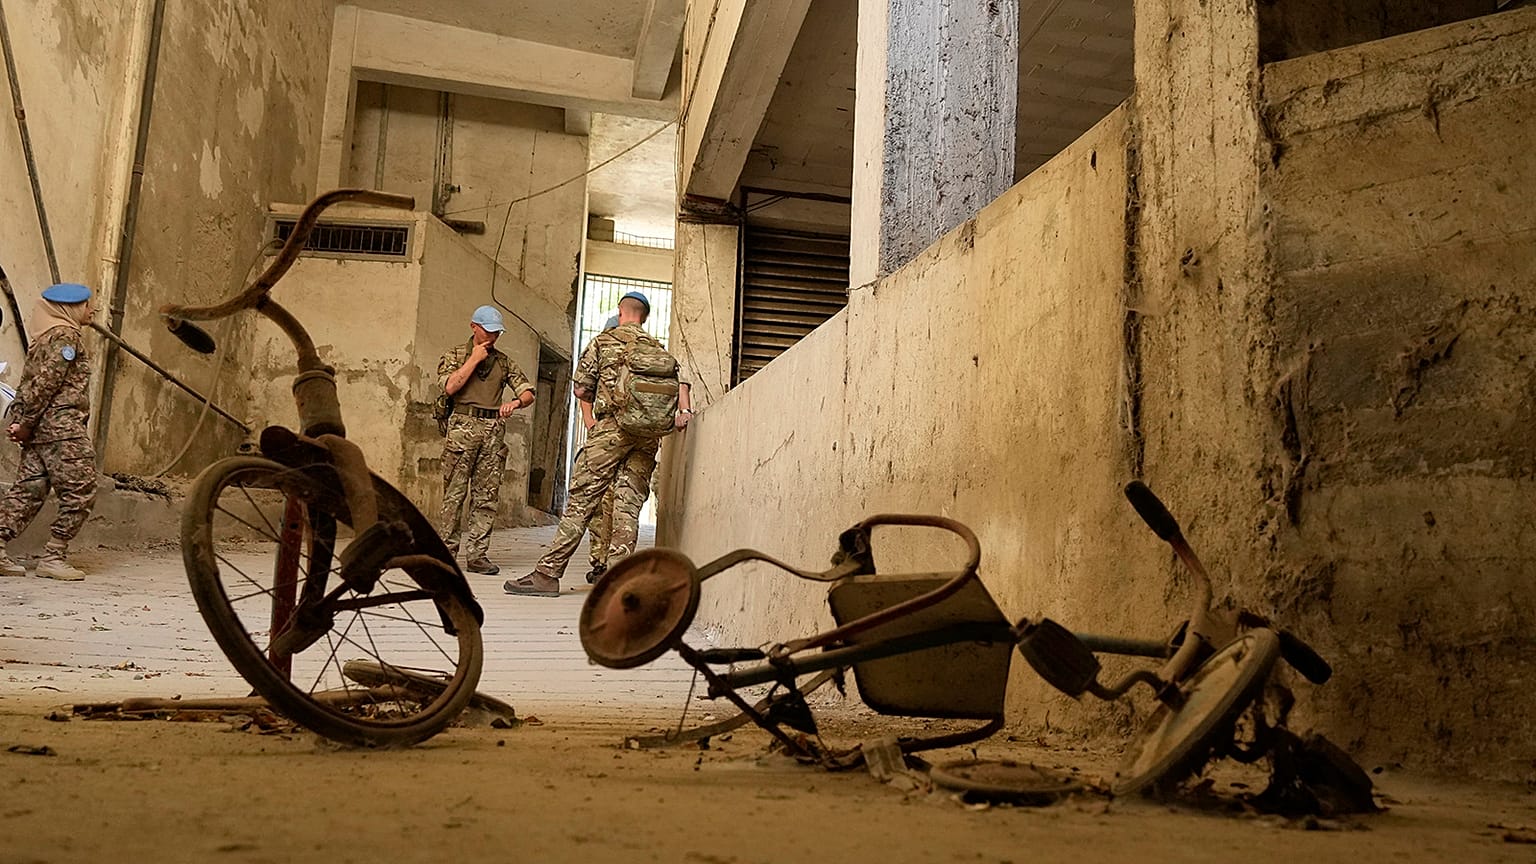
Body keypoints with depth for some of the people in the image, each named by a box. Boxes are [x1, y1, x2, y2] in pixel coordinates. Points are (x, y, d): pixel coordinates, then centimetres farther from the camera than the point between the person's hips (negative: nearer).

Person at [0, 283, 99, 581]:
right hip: (61, 425, -10)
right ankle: (53, 557, -5)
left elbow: (29, 382, 18)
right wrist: (26, 423, -15)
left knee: (29, 490, 8)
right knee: (80, 492, -6)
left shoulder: (48, 336, 22)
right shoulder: (66, 335, -7)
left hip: (40, 427, 10)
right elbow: (46, 382, -16)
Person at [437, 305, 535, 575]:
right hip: (463, 427, -3)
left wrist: (516, 402, -10)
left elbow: (528, 392, 12)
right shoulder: (455, 355, 9)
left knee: (487, 496, 0)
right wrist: (474, 359, -4)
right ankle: (447, 550, 3)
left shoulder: (503, 361, 17)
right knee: (454, 492, -3)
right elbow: (450, 386, -9)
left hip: (494, 430, 3)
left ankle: (477, 554, 3)